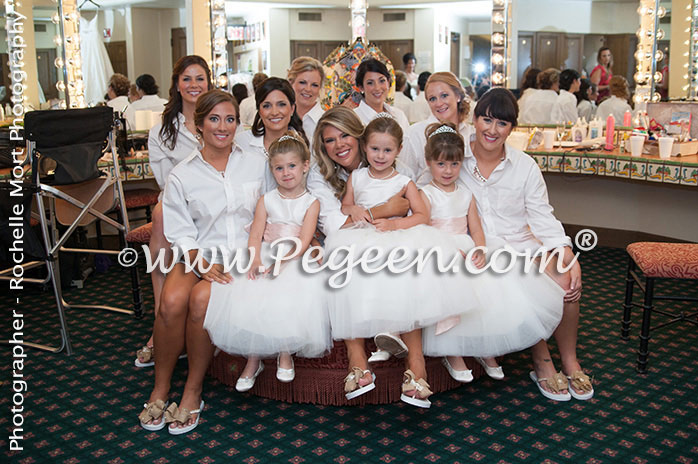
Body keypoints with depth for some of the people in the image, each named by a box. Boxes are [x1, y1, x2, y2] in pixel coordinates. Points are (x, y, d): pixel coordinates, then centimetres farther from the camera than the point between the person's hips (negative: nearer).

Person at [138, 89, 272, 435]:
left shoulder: (256, 163, 10)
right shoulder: (181, 176, 7)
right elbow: (181, 232, 1)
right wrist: (201, 264, -16)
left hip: (243, 254, -1)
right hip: (199, 253, 1)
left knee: (202, 298, -30)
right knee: (172, 301, -29)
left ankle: (194, 390, -11)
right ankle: (160, 389, -9)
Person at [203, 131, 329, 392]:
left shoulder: (311, 203, 5)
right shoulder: (266, 200, 13)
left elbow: (304, 241, -6)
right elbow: (255, 234, 2)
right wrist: (255, 260, -19)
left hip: (294, 261, -2)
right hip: (265, 256, 2)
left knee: (290, 299, -30)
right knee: (249, 295, -22)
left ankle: (285, 354, -6)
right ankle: (253, 359, -7)